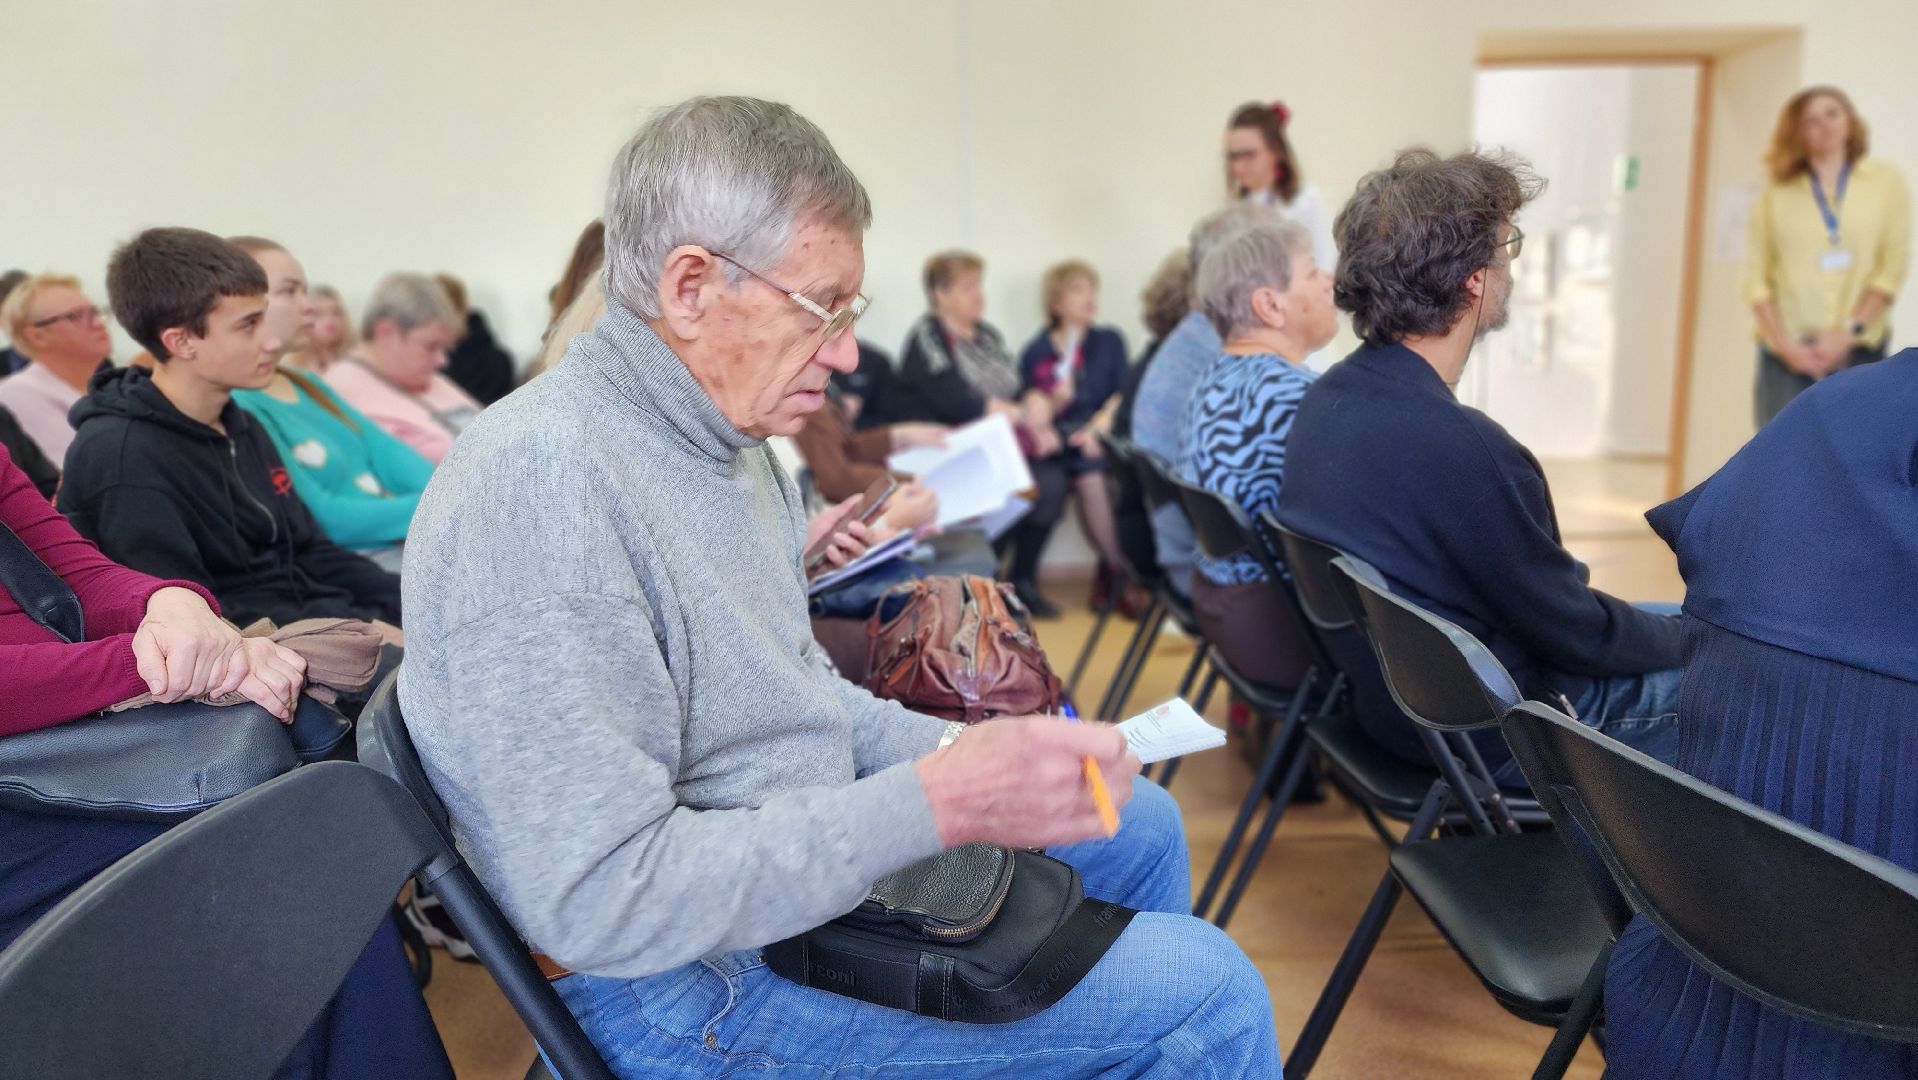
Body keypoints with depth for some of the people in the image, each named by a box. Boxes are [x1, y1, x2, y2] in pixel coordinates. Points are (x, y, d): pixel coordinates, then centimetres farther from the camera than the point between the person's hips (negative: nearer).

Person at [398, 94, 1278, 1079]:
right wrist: (936, 804, -30)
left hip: (812, 845, 10)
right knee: (1208, 992, -13)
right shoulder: (539, 486, -27)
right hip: (695, 984, -9)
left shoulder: (724, 435, 5)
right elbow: (596, 902, -30)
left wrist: (957, 750, -1)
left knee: (1140, 823, 19)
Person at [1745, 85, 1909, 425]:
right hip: (1787, 353, 0)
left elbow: (1892, 269, 1)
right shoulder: (1776, 195, 7)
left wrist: (1847, 332, -9)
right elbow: (1756, 278, 2)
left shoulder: (1886, 181, 8)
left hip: (1859, 351, 0)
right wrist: (1786, 345, -8)